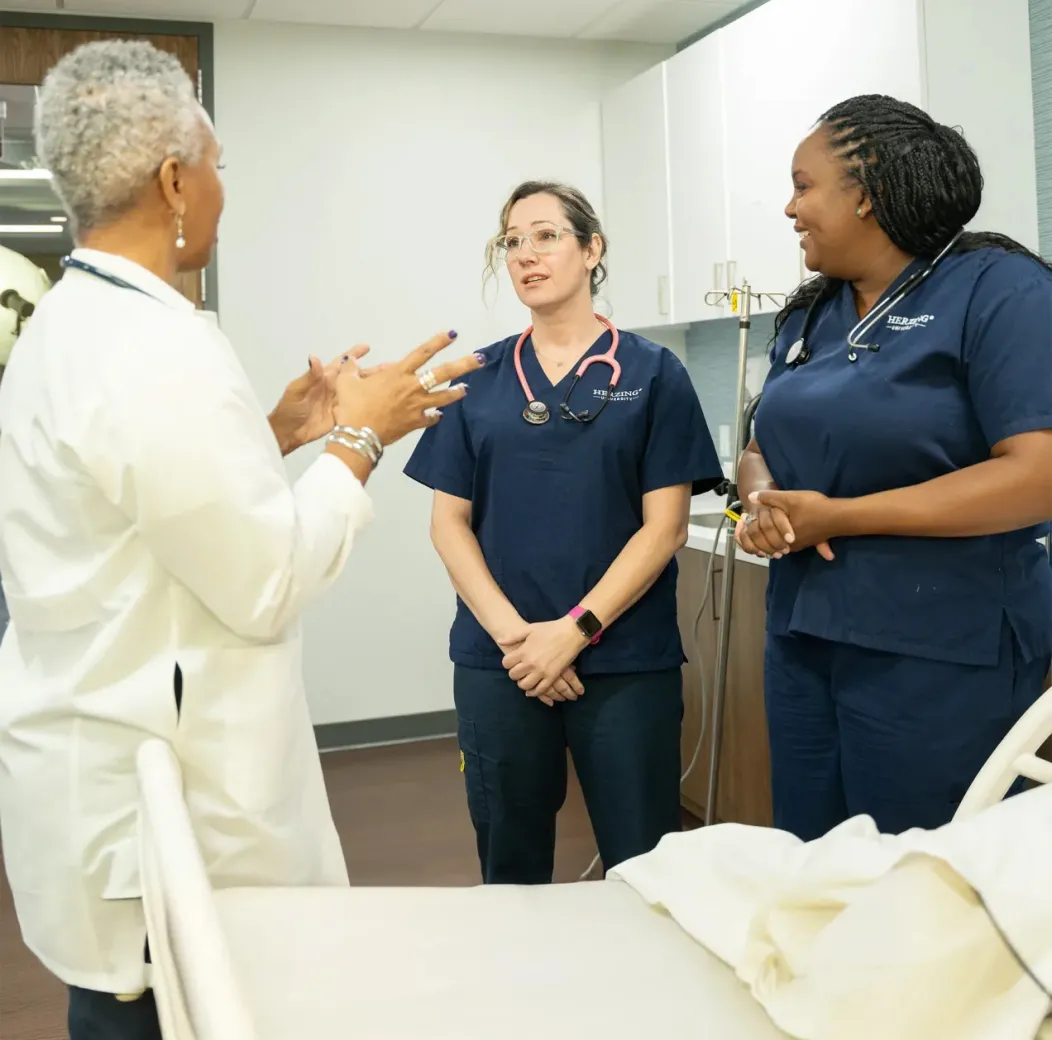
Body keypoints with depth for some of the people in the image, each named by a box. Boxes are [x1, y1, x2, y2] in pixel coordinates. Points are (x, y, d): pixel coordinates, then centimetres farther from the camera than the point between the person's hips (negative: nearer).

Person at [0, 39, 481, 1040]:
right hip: (159, 791, -9)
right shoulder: (161, 346, -22)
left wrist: (275, 434, 13)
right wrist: (360, 438, -9)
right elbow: (266, 585, -19)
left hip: (88, 756, 9)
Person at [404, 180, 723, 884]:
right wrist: (512, 634, -8)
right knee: (510, 869, 10)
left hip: (626, 661, -2)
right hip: (498, 662, 2)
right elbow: (449, 521, 5)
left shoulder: (651, 373, 2)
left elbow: (665, 524, -3)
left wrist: (574, 630, -11)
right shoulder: (479, 379, 8)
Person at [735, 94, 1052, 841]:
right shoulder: (810, 316, 11)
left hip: (939, 654, -7)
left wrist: (840, 516, -20)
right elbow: (767, 451, 17)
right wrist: (764, 500, -8)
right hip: (804, 637, 7)